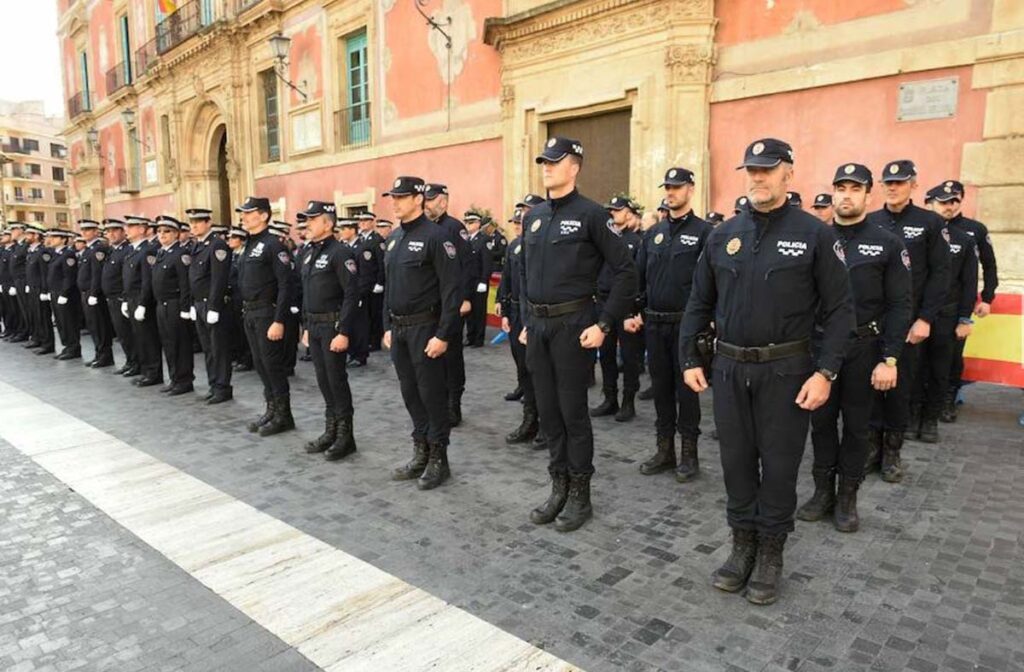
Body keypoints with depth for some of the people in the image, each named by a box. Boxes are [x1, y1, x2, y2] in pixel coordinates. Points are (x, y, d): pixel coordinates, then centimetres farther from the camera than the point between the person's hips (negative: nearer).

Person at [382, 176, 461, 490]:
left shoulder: (435, 235, -12)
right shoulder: (394, 239, 13)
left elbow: (451, 288, -17)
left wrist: (443, 334, -20)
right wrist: (388, 327, 15)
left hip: (424, 328, -8)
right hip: (399, 329, 8)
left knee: (432, 394, 1)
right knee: (410, 393, 14)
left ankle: (438, 459, 15)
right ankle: (420, 454, 26)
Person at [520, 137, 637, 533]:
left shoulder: (590, 214, -8)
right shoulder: (533, 217, 12)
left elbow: (626, 273, -10)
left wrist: (604, 325, -13)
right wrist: (526, 320, 15)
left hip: (572, 326, -6)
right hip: (537, 326, 7)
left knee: (573, 412, 2)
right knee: (548, 410, 13)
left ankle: (580, 496, 19)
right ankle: (558, 488, 28)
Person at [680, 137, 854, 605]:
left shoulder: (814, 234, -5)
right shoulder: (723, 235, 6)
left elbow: (839, 308, -5)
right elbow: (699, 303, 10)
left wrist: (825, 372, -13)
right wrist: (689, 359, 5)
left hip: (786, 371, -3)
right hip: (729, 368, 3)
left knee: (779, 465, 8)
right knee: (737, 461, 11)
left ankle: (770, 555, 26)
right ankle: (743, 546, 29)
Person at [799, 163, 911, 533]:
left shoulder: (888, 243, -3)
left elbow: (899, 305, -6)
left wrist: (890, 359, -12)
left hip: (863, 348, -2)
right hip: (819, 345, 2)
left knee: (856, 424, 9)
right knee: (821, 421, 10)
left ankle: (847, 498, 23)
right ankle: (823, 492, 24)